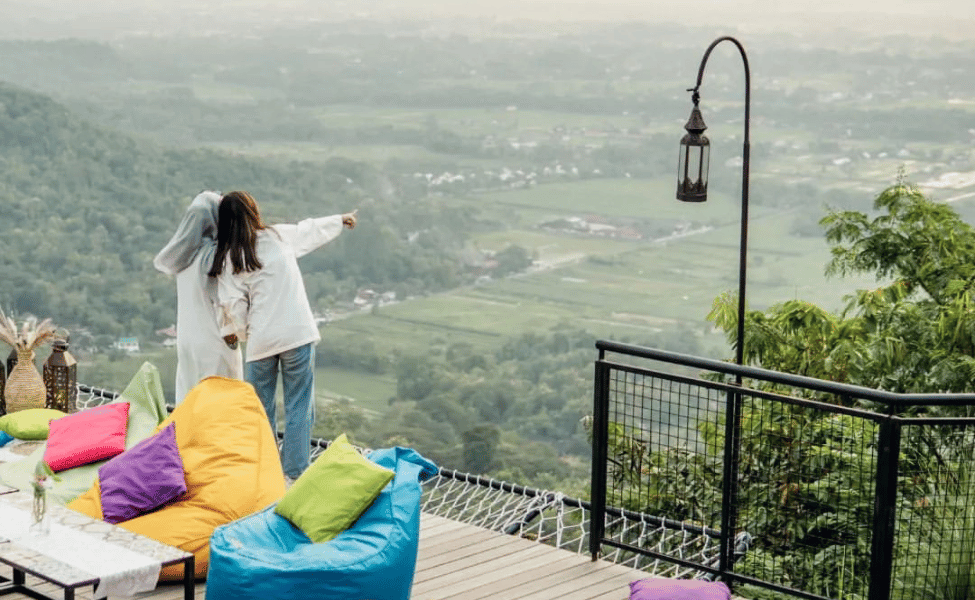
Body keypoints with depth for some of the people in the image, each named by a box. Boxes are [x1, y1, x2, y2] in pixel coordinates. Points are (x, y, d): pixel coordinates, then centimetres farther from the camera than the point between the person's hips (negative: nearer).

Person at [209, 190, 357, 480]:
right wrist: (340, 219, 39)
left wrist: (235, 331, 18)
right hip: (298, 335, 0)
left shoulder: (228, 259, -1)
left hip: (260, 341, 0)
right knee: (298, 408, 4)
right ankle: (294, 473, 4)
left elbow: (234, 305, -2)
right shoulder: (280, 236, 2)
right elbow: (311, 229, 21)